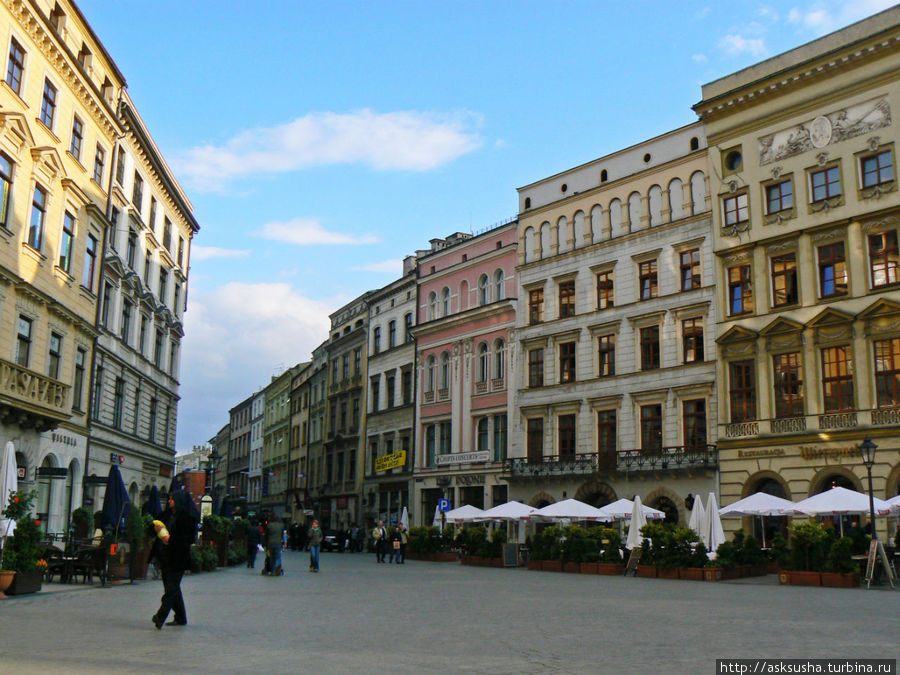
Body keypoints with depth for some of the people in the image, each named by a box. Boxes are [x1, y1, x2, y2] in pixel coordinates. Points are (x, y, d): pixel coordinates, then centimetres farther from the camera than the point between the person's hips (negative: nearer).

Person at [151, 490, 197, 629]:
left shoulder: (187, 518, -10)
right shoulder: (167, 514, 12)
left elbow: (191, 538, -15)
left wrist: (171, 539, -20)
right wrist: (157, 528, -7)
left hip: (177, 559, -8)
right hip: (166, 557, 8)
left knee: (171, 588, -9)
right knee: (172, 587, 13)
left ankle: (160, 617, -14)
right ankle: (181, 618, 23)